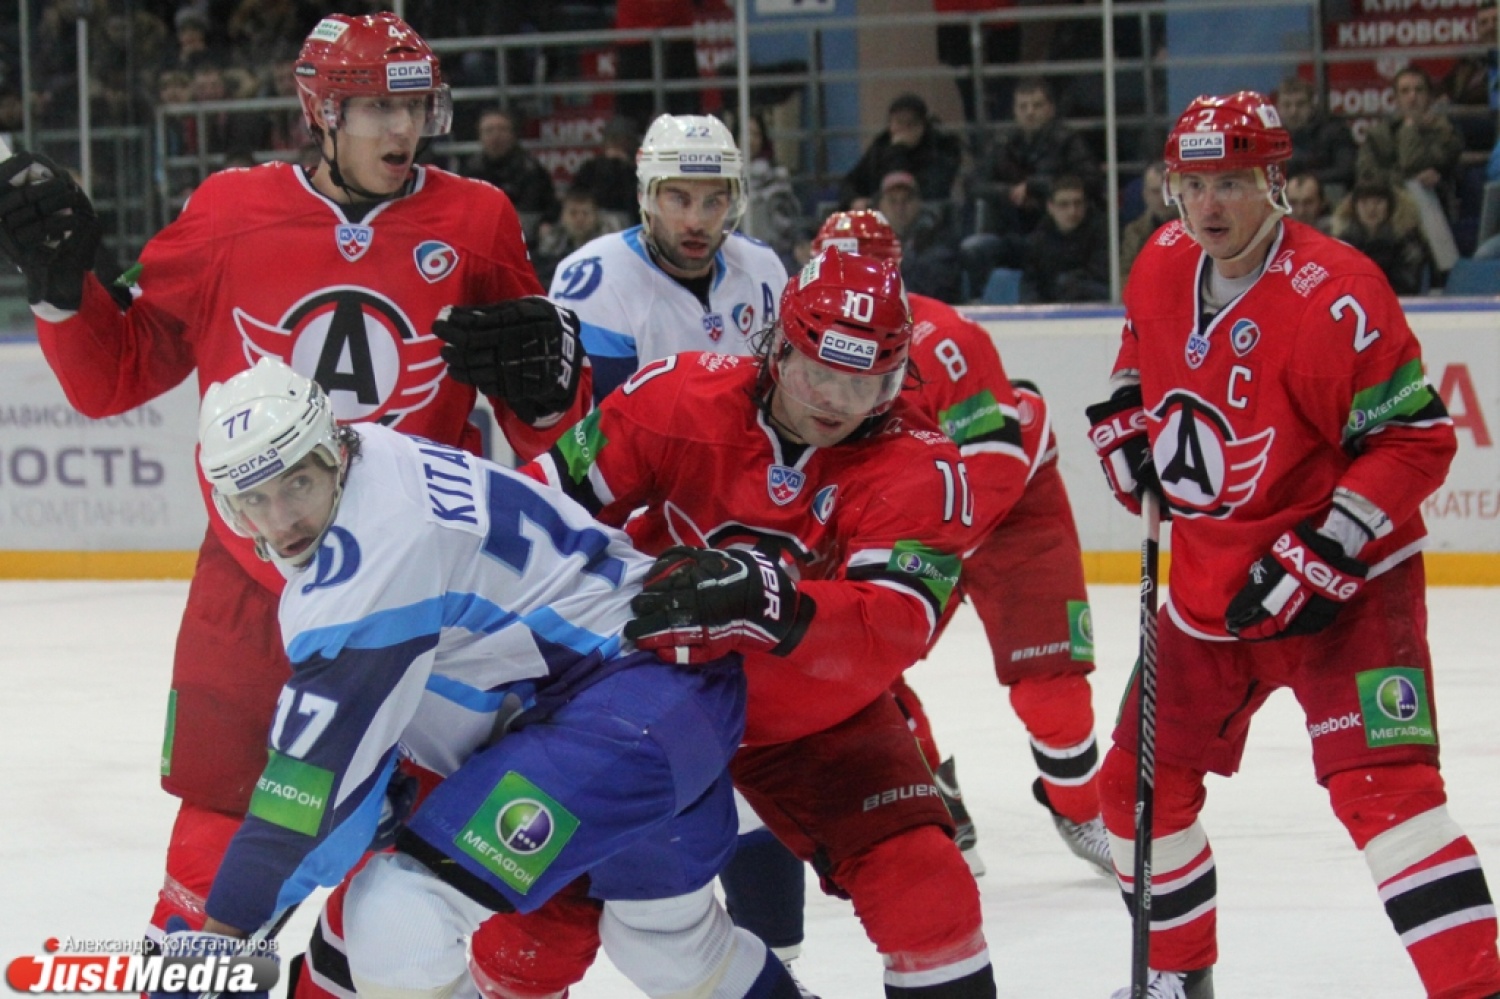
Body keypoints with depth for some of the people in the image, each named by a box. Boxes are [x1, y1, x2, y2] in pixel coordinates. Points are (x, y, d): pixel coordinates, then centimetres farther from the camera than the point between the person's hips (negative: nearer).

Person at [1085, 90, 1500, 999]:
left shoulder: (1335, 297, -23)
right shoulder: (1162, 268, 0)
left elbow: (1417, 440, -22)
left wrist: (1320, 555, -25)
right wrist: (1127, 420, 8)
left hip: (1344, 585, -7)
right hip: (1211, 581, 8)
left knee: (1381, 784, -24)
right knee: (1142, 782, 13)